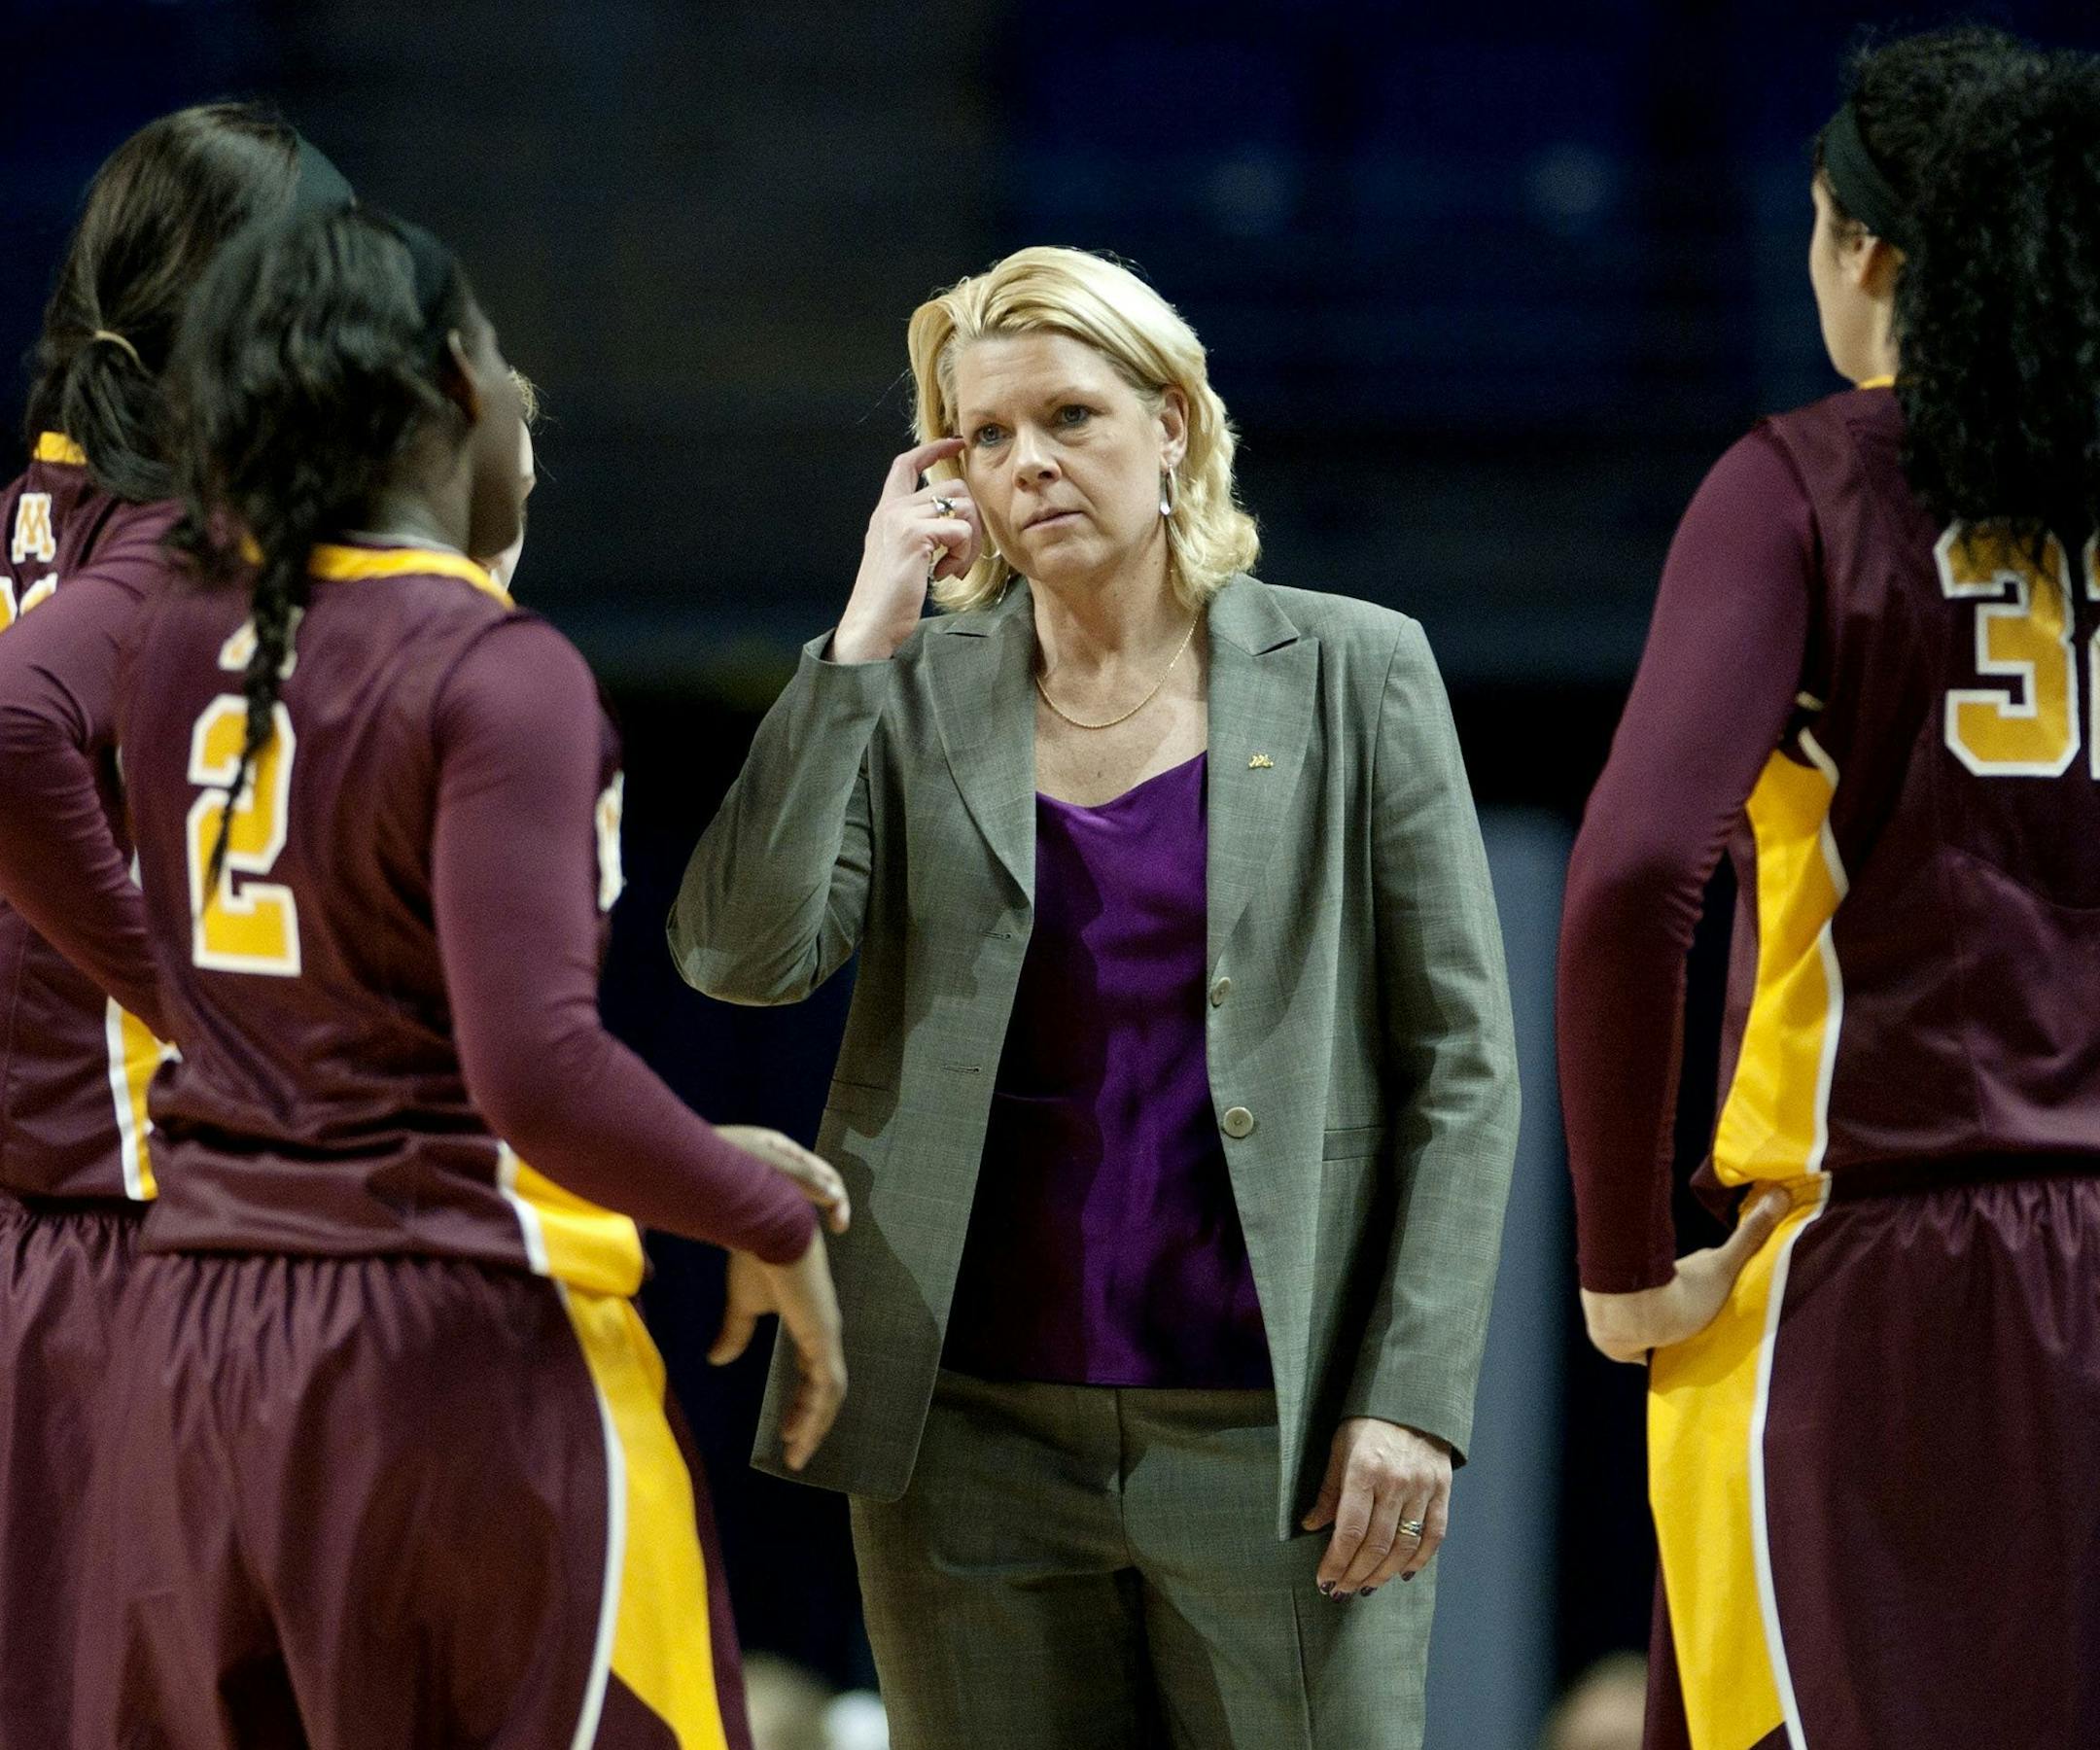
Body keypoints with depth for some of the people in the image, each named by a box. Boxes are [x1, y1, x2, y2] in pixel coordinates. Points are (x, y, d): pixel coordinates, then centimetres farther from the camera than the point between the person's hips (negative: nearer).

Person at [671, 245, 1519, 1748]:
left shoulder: (1352, 675, 3)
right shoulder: (916, 697, 8)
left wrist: (1415, 1394, -7)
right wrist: (864, 639, -8)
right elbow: (739, 954, -8)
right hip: (978, 1431, 2)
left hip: (1276, 1434, -2)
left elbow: (1460, 1062, 1)